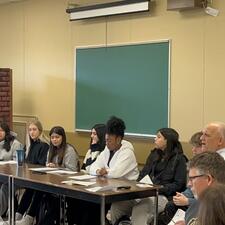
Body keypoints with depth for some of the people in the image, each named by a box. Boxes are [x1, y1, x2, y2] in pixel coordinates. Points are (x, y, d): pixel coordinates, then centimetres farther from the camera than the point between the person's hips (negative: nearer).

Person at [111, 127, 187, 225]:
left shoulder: (179, 159, 2)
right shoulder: (154, 154, 22)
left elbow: (179, 184, -5)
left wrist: (160, 188, -15)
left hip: (163, 196, -6)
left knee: (140, 210, -35)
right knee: (116, 205, -20)